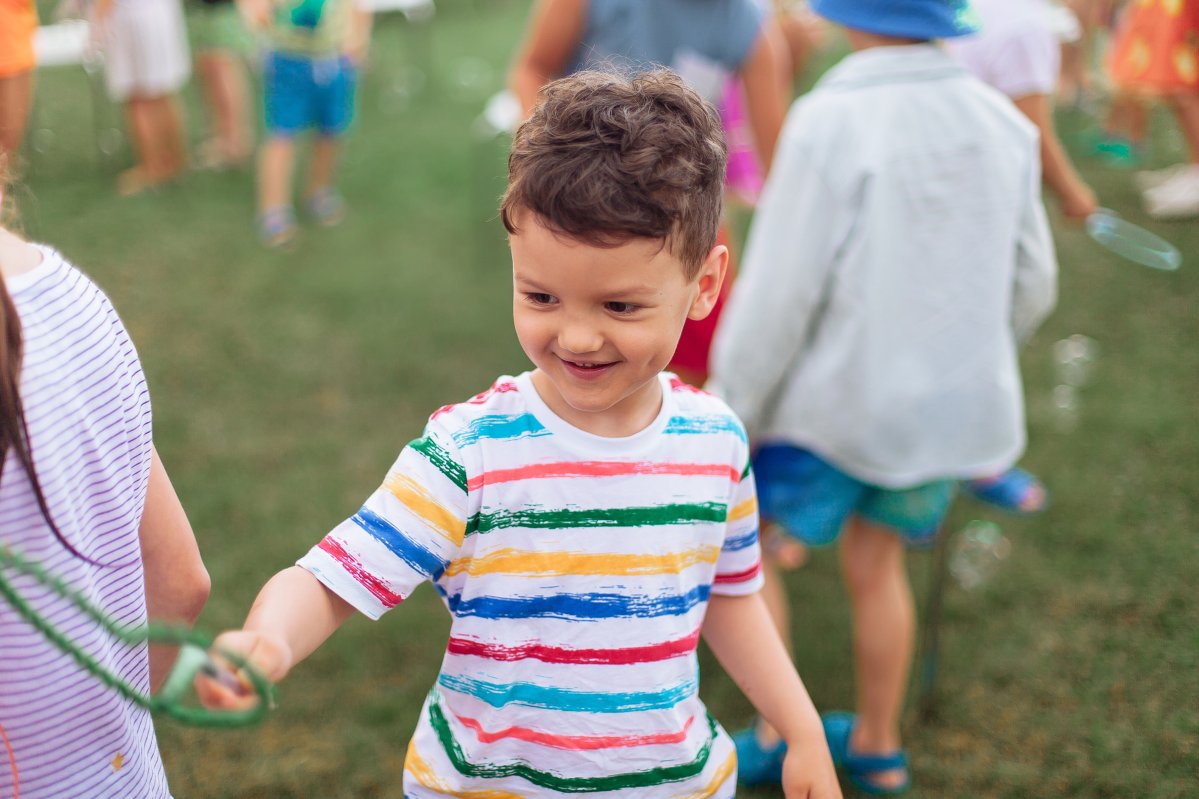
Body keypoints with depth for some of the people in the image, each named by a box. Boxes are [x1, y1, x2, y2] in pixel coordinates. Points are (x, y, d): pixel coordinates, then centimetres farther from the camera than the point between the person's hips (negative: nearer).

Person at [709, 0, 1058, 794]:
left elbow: (776, 298, -19)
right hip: (953, 404, 6)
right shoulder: (999, 122, -4)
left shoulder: (830, 125, -20)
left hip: (836, 406, -5)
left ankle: (777, 732, 21)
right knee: (874, 562, 25)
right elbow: (1030, 282, 5)